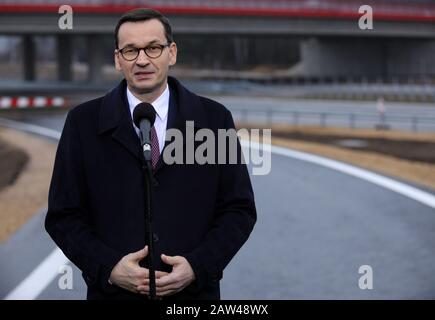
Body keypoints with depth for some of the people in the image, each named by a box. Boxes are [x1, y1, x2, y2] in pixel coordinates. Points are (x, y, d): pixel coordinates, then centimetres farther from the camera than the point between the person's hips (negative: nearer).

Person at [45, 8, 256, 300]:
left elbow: (239, 209, 2)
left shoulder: (213, 119, 1)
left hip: (194, 291, 0)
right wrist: (110, 268, -15)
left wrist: (198, 266, -12)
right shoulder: (84, 123, 0)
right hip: (113, 292, 0)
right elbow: (63, 216, 0)